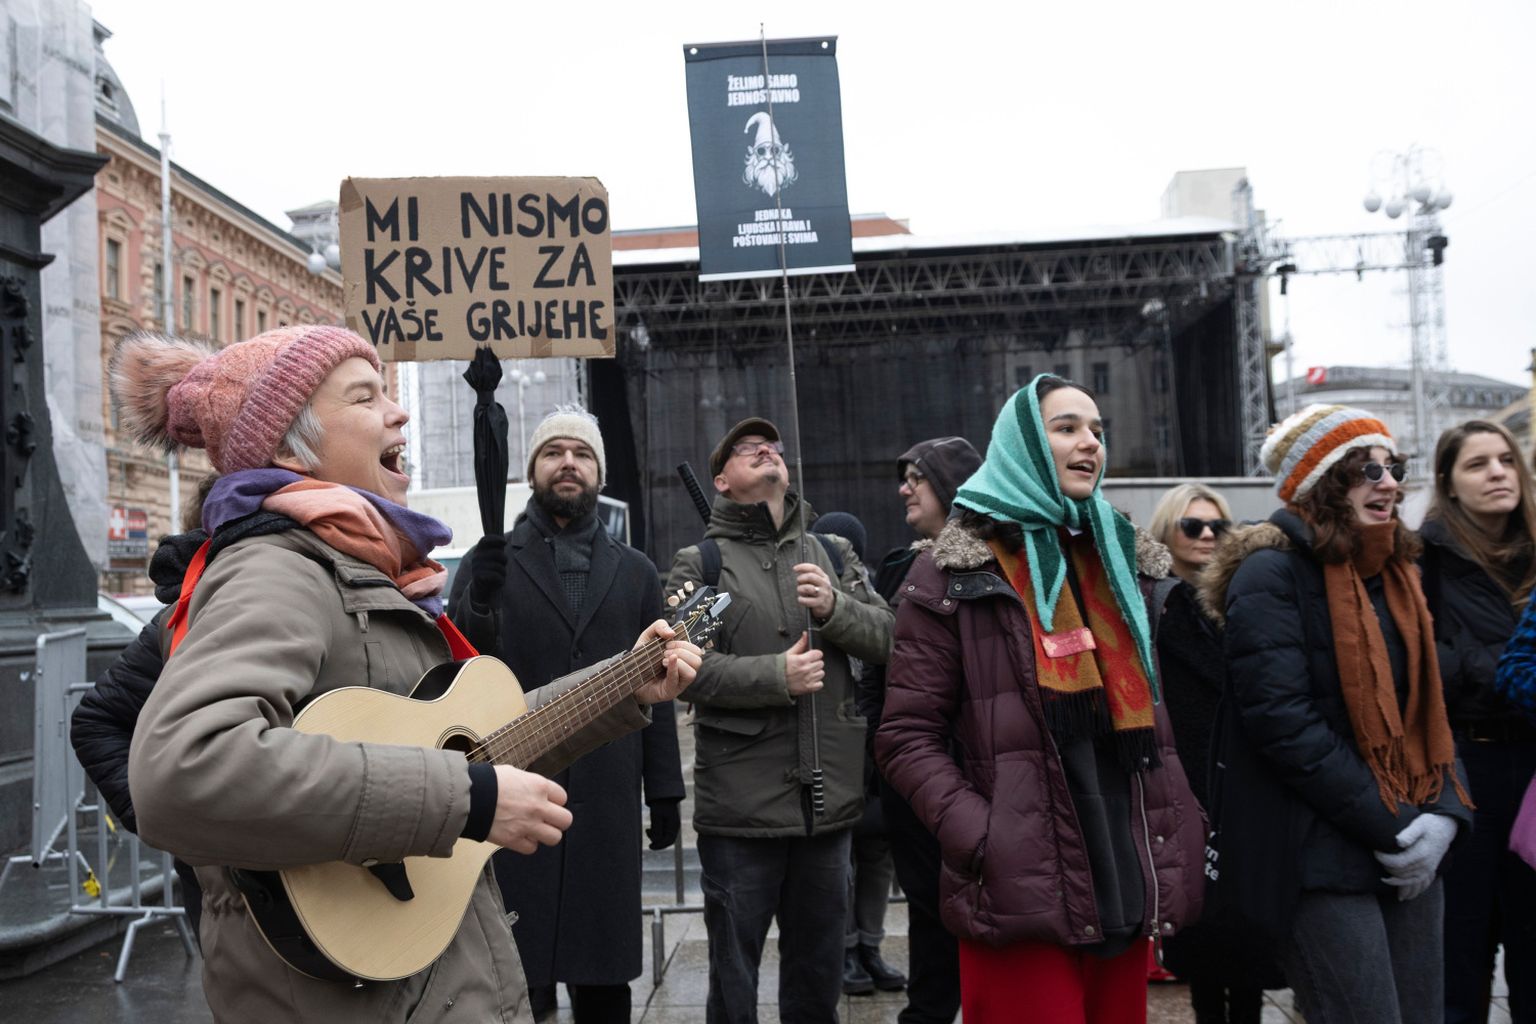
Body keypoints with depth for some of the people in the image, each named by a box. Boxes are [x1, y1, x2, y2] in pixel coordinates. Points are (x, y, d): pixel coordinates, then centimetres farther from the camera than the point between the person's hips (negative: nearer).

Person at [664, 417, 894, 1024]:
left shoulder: (832, 556, 13)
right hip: (740, 806, -4)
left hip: (828, 798, 4)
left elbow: (885, 637, 6)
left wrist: (834, 607, -11)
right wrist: (776, 675, -19)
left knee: (817, 975, 17)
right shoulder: (698, 563, 0)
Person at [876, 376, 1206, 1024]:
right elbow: (908, 738, -6)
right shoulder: (955, 575, -3)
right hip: (1023, 897, -6)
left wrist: (1182, 823, 10)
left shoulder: (1119, 563, 15)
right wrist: (982, 841, -18)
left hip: (1128, 885, 6)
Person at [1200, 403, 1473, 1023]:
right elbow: (1284, 724, -18)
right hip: (1321, 858, -7)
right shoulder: (1271, 574, -12)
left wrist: (1444, 811, -4)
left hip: (1412, 855, 8)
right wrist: (1392, 826, -16)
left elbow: (1427, 707, 13)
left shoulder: (1395, 572, 13)